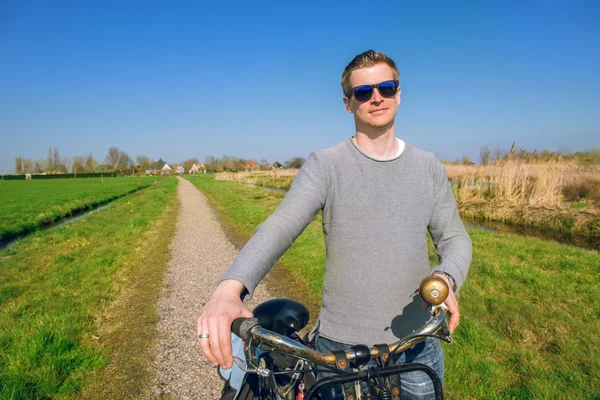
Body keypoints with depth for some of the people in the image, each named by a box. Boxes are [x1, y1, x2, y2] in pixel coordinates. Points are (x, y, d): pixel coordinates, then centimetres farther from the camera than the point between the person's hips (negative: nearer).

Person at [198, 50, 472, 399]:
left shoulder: (429, 167, 3)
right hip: (342, 345, -2)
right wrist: (229, 289, -39)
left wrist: (447, 280, -21)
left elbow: (454, 238, 3)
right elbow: (280, 226, -22)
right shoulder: (325, 166, -9)